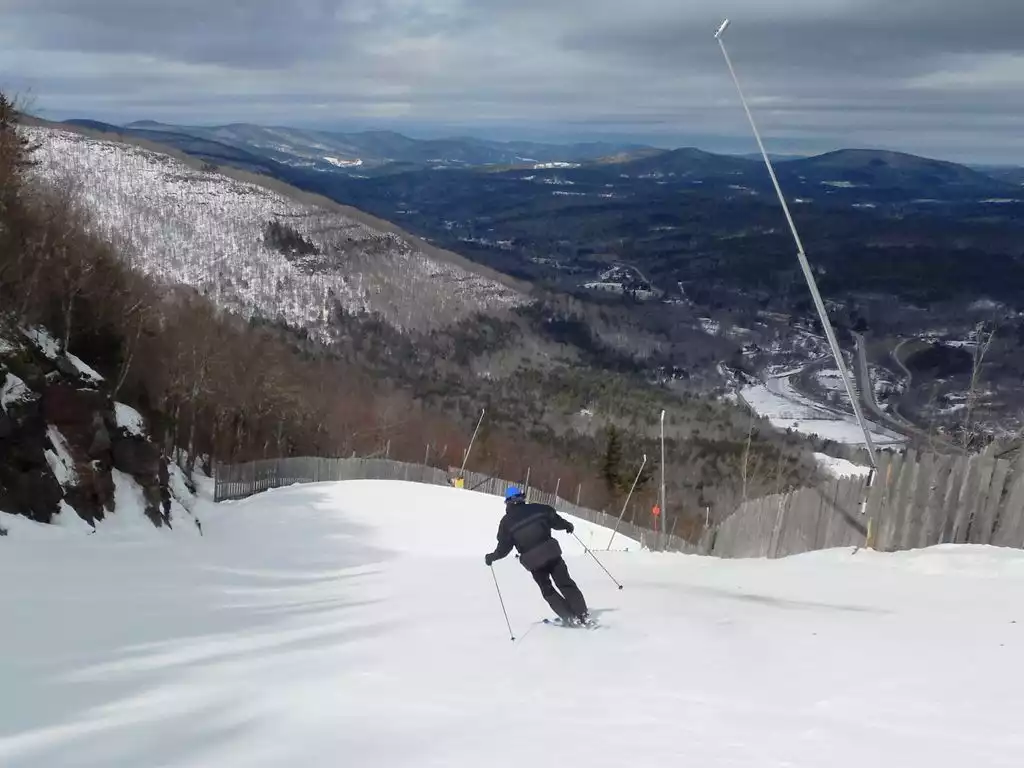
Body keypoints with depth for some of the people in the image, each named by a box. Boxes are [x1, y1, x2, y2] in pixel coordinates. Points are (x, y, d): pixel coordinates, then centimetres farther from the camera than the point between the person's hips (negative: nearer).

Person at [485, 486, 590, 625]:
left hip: (533, 561, -1)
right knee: (565, 583, 10)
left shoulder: (506, 522, 3)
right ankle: (583, 614, 3)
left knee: (547, 590, 16)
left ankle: (570, 617, 9)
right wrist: (567, 525, 28)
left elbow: (504, 547, 1)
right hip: (551, 552, 1)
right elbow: (555, 520, 9)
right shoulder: (537, 509, 5)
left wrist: (491, 557, 17)